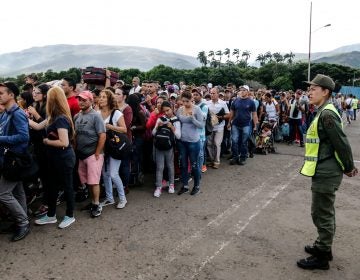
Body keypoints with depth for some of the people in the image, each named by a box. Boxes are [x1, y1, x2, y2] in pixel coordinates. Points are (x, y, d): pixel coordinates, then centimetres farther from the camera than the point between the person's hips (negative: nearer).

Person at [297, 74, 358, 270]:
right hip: (324, 172, 10)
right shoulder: (324, 112, 12)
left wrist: (348, 168, -8)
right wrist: (347, 167, 17)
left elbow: (342, 143, -20)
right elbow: (338, 143, 17)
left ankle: (321, 257, 14)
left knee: (322, 214, 1)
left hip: (325, 173, -10)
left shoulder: (327, 114, -21)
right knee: (324, 213, 21)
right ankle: (323, 246, 36)